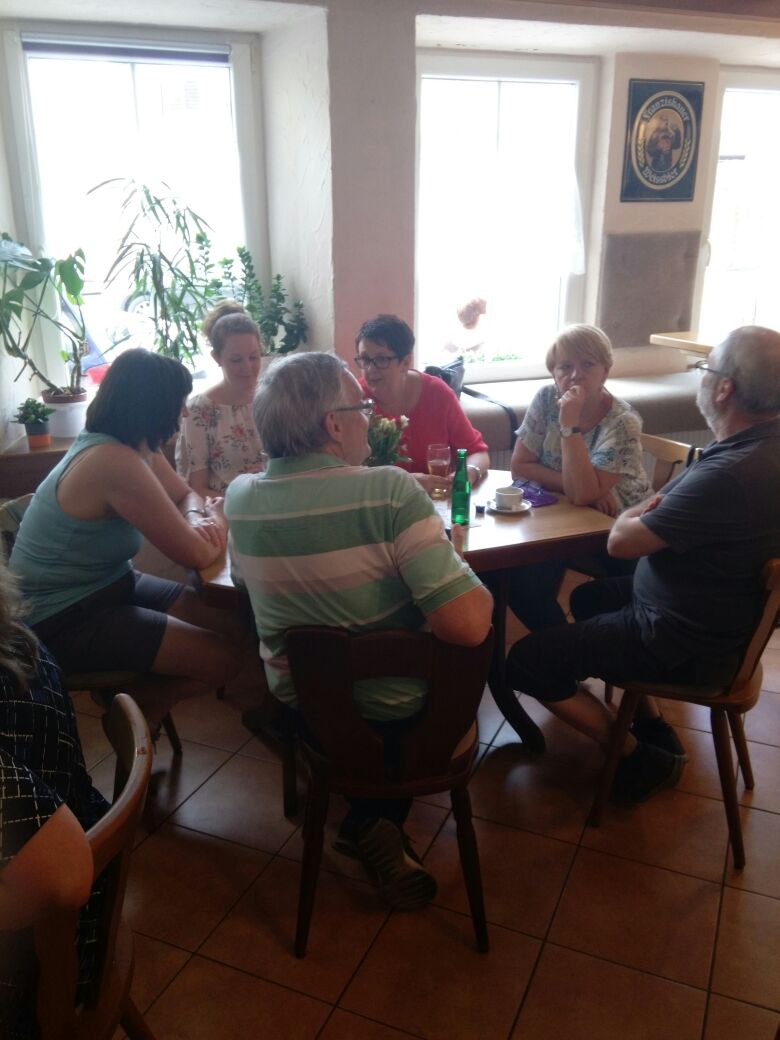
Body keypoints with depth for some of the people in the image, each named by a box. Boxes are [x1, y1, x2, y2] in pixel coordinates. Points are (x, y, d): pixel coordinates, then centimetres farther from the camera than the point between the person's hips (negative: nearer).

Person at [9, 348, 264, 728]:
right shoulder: (115, 461, -29)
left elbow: (185, 496, 14)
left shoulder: (136, 445, 0)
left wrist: (197, 523, -10)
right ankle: (139, 703, 13)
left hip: (106, 587, 9)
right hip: (64, 620, -9)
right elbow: (197, 555, -25)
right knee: (228, 656, -9)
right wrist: (216, 520, -2)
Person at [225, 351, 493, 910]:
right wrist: (481, 591, -10)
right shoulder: (391, 491, -27)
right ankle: (377, 822, 20)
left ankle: (370, 825, 27)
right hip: (394, 716, -5)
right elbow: (468, 626, -32)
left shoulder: (239, 496, -10)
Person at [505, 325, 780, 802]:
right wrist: (654, 510, -6)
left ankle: (642, 761, 10)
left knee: (527, 660, -6)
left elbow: (621, 542, -24)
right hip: (724, 614, 10)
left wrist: (634, 515, -4)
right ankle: (652, 727, 29)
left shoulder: (730, 475, -35)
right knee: (589, 597, 29)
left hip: (686, 643, -10)